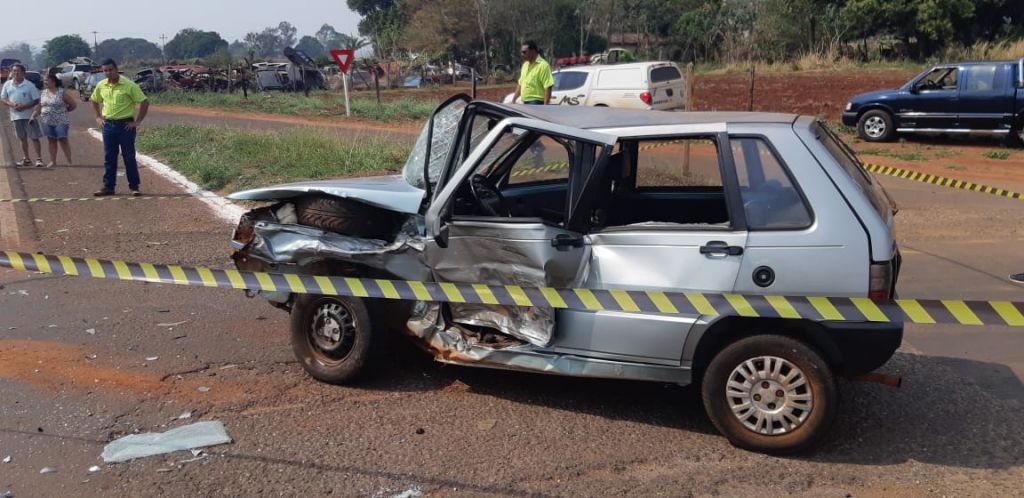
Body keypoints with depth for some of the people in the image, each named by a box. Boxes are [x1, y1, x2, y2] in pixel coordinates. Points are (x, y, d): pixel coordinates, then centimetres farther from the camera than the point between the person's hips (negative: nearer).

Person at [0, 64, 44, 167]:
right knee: (23, 138, 11)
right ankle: (27, 159, 19)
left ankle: (39, 159, -2)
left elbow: (36, 100, -6)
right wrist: (11, 104, -11)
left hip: (29, 116, -4)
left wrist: (24, 107, -19)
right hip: (16, 116, 4)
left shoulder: (29, 85, -5)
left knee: (34, 138, -5)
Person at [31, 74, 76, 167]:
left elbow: (73, 104, -2)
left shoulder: (61, 93, -7)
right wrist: (34, 115, 0)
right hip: (47, 121, 5)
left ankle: (69, 161, -1)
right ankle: (53, 161, 15)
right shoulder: (43, 93, 10)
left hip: (60, 121, -5)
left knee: (63, 140, -4)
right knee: (51, 141, 9)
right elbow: (39, 106, 13)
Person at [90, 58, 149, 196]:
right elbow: (95, 101, 24)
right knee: (109, 158, 8)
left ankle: (134, 186, 8)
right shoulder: (101, 86, 5)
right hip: (108, 125, 5)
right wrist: (98, 117, 14)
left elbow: (144, 103, -10)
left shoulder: (129, 85, -11)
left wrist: (137, 122, -11)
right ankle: (108, 187, 15)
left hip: (125, 125, -5)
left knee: (129, 157, 0)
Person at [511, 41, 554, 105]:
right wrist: (513, 100, 17)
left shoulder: (543, 65, -10)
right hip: (526, 103, 8)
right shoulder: (525, 65, 16)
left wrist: (545, 106, -22)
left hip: (536, 103, -8)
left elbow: (548, 88, -16)